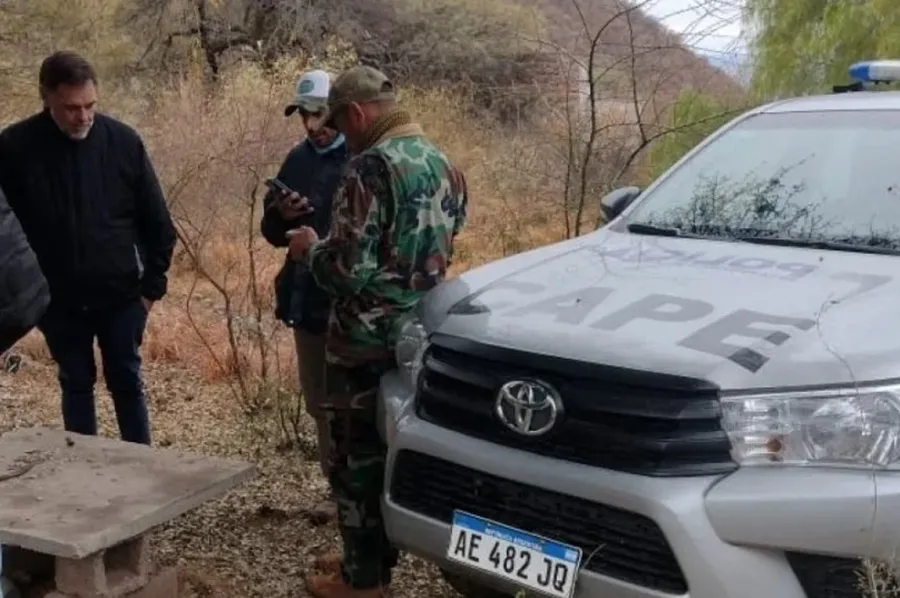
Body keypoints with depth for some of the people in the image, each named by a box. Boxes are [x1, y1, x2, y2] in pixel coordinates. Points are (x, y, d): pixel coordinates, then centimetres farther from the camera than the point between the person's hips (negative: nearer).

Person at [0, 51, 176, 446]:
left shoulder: (123, 141, -9)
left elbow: (156, 221, -2)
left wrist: (153, 284, -2)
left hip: (120, 294, 0)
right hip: (58, 298, 1)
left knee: (127, 382, 10)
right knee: (76, 385, 14)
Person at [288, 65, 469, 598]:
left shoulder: (373, 165, -19)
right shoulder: (438, 160, 9)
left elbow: (347, 268, -23)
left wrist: (310, 247, -2)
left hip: (369, 340, -9)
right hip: (418, 333, 9)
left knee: (358, 456, 5)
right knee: (393, 451, 18)